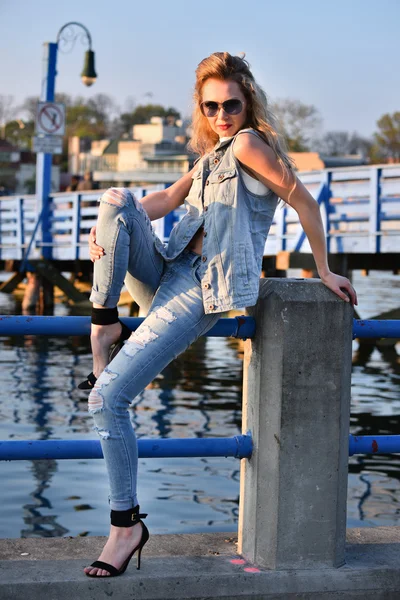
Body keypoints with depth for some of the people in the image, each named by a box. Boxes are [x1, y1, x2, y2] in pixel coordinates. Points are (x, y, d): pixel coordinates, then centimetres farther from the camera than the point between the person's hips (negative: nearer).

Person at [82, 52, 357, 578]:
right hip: (167, 273, 8)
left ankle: (127, 524, -2)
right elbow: (166, 200, 10)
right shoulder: (212, 156, 21)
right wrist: (108, 230, -8)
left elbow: (304, 201, -3)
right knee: (117, 198, -18)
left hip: (201, 292, -8)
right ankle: (104, 328, -13)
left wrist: (324, 270, 4)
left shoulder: (249, 143, -3)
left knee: (108, 396, -16)